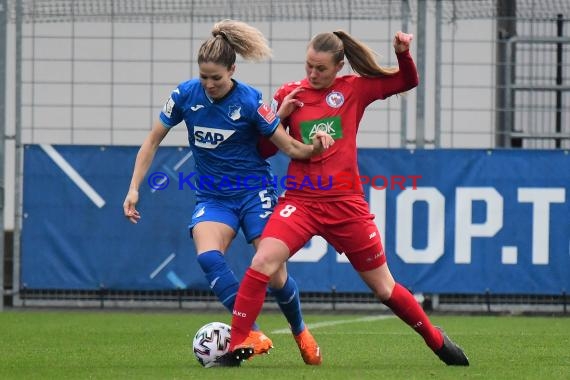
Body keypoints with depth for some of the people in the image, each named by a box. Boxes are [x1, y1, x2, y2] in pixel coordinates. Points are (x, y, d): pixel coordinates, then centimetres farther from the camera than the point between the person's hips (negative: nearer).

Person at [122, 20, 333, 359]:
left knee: (274, 274, -6)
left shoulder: (249, 101, -14)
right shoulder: (186, 95, -7)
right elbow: (153, 141, 4)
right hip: (213, 198, 2)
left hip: (254, 193, -2)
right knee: (208, 256, -28)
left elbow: (290, 147, -9)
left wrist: (315, 147, -30)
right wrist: (134, 189, -2)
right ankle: (253, 334, -25)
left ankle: (300, 331, 25)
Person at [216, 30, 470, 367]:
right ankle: (236, 348, -17)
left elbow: (407, 82, 10)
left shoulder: (354, 89, 2)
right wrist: (280, 115, -9)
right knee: (262, 264, -24)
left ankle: (436, 340, 32)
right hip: (300, 201, 0)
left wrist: (403, 53, -10)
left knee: (384, 288, 10)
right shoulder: (290, 94, 3)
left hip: (346, 204, 0)